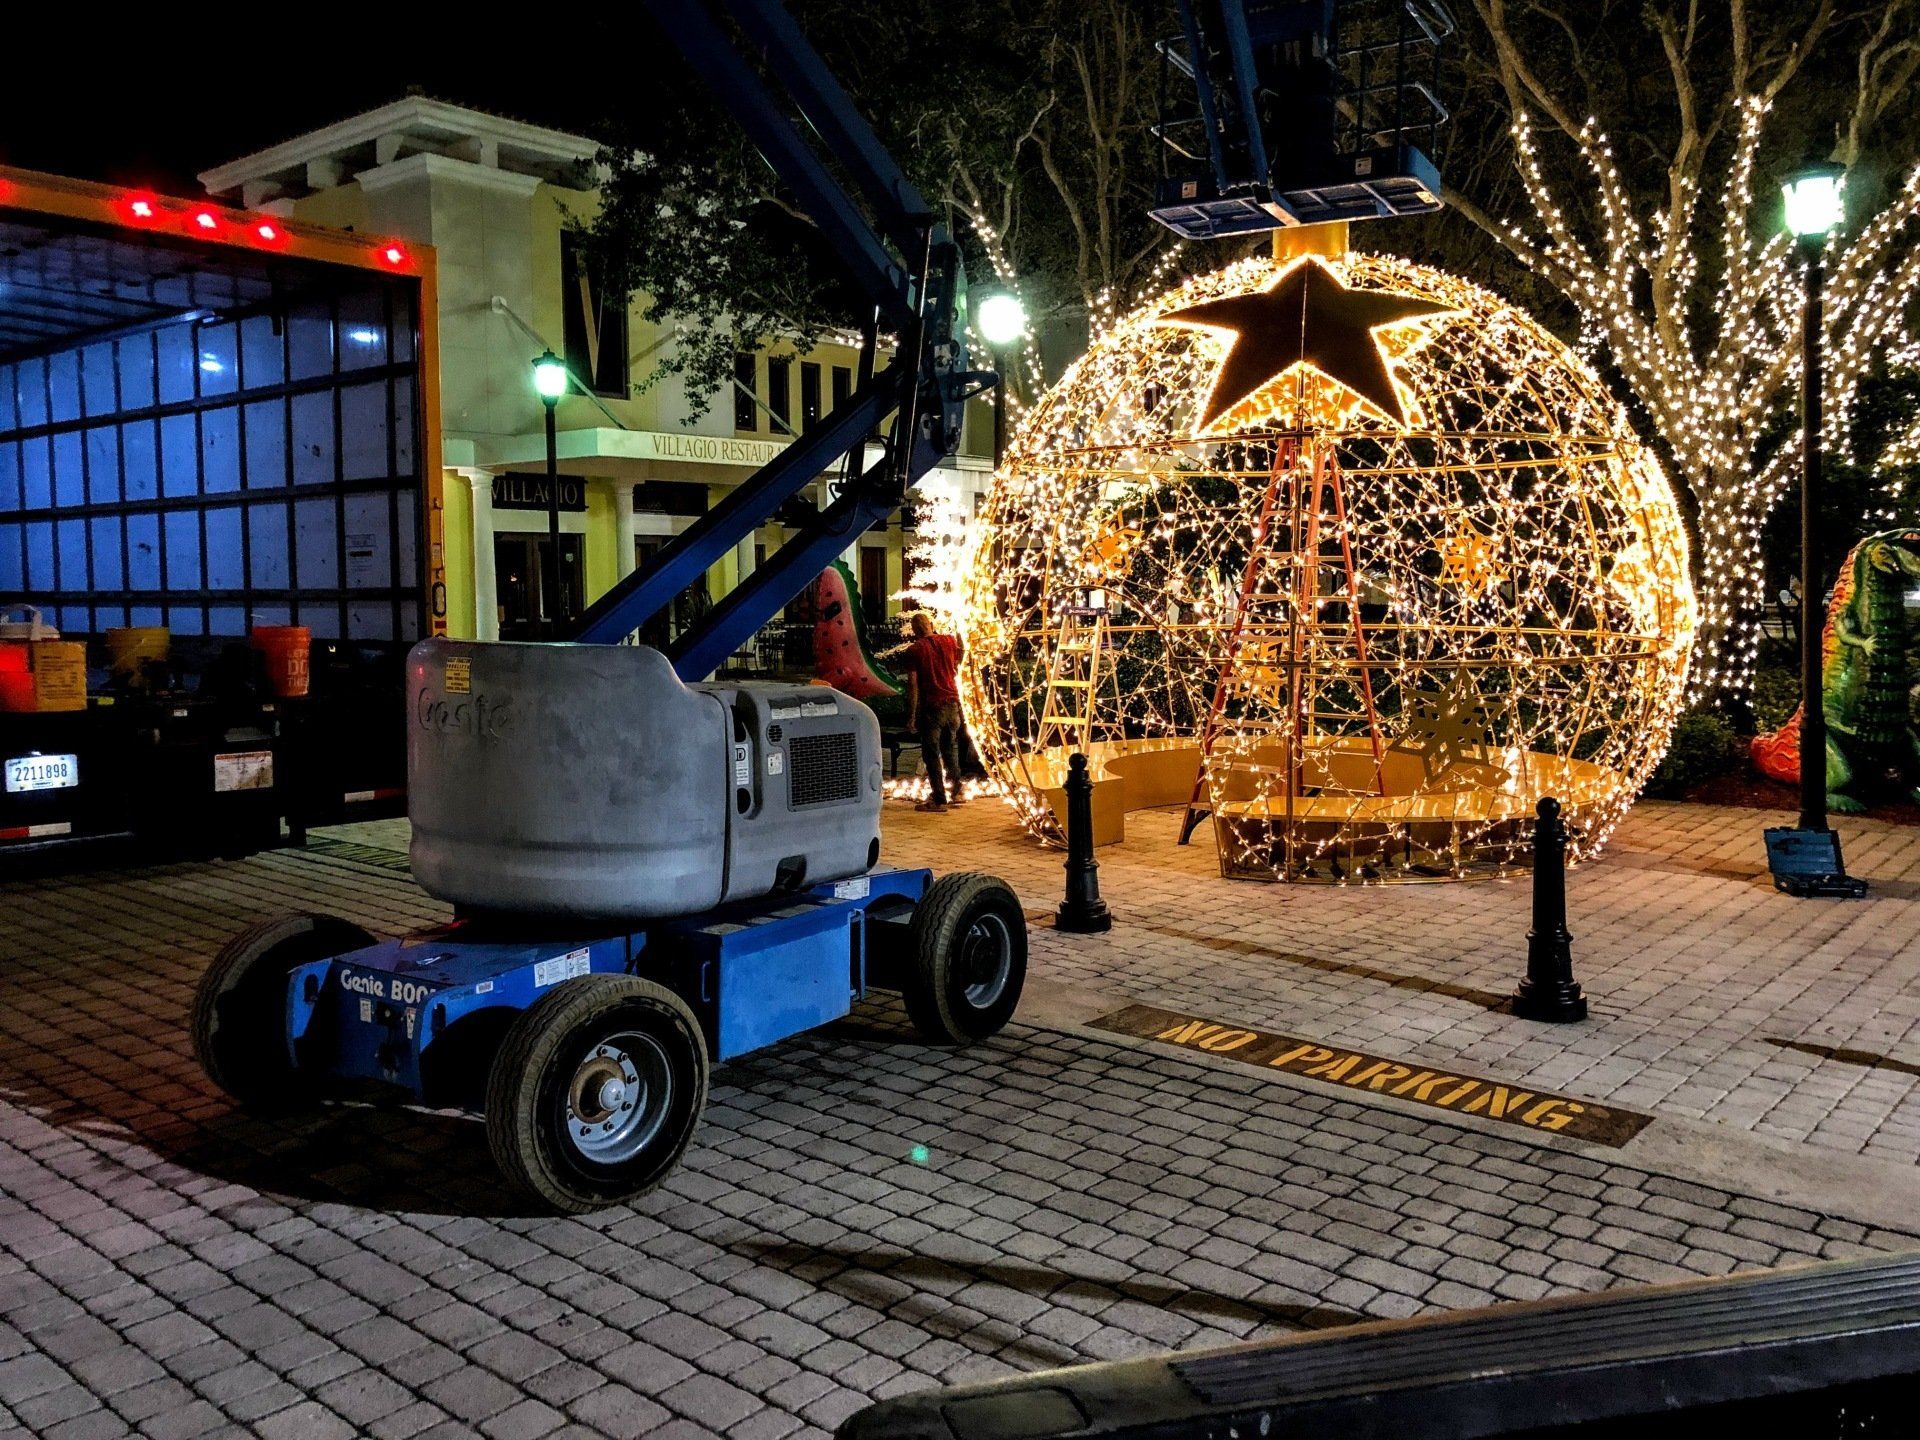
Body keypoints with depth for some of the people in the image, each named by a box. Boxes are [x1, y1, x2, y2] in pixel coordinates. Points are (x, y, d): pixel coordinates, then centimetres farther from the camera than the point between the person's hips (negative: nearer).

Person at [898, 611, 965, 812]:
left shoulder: (914, 650, -8)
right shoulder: (949, 641, 2)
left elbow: (913, 685, -11)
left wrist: (911, 715, -7)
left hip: (931, 707, -5)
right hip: (952, 704, 5)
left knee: (931, 753, 2)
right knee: (951, 749, 19)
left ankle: (939, 799, 2)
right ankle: (957, 792, 25)